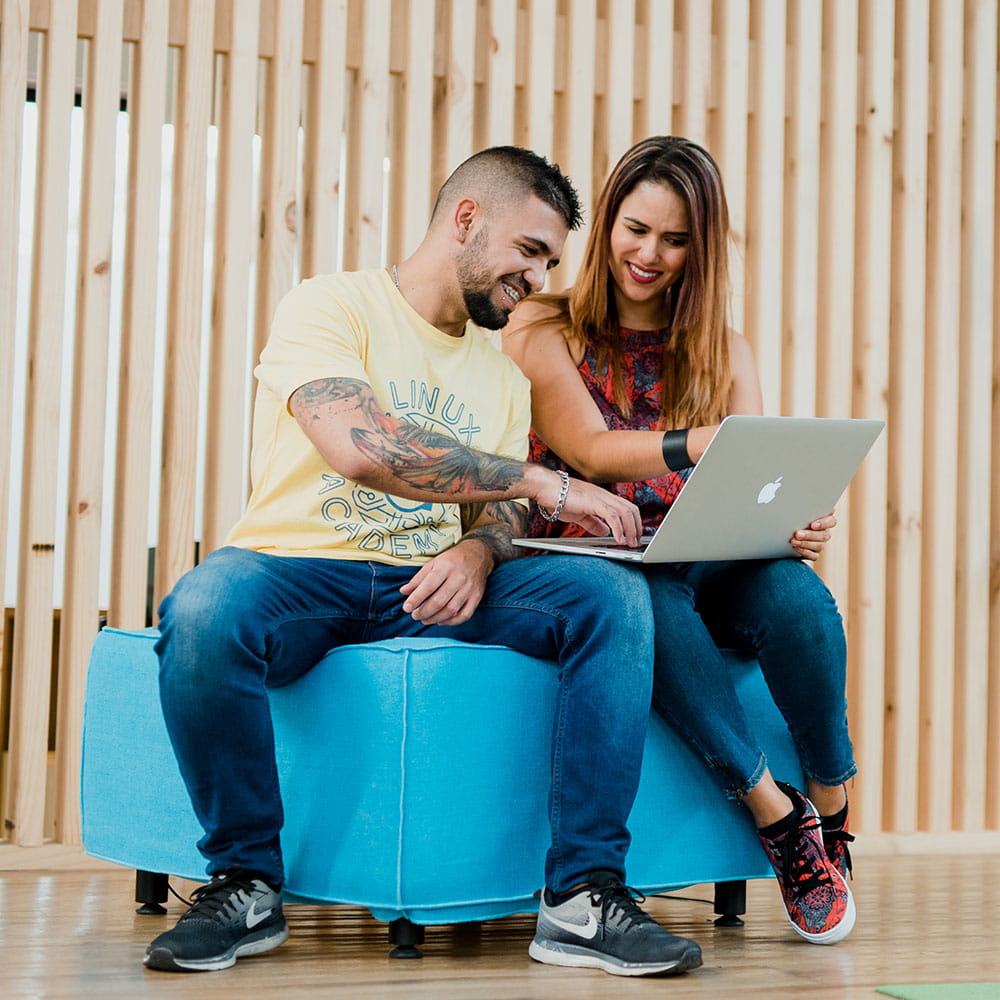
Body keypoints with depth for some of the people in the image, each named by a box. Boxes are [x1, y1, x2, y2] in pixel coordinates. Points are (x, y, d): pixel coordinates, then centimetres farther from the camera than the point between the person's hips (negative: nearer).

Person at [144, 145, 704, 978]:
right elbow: (361, 447, -21)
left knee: (613, 596, -19)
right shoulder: (331, 306, -3)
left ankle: (585, 897, -19)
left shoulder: (502, 373, 19)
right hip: (299, 569, -5)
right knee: (203, 610, -39)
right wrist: (541, 481, -20)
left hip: (429, 587, 5)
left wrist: (478, 551, -14)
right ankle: (246, 884, -15)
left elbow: (502, 513, 13)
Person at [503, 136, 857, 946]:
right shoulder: (543, 331, 4)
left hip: (704, 571, 3)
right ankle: (774, 812, -25)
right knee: (647, 598, -38)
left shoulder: (723, 352, 14)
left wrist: (797, 521, -24)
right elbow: (592, 453, -12)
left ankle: (831, 811, -11)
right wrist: (697, 443, -32)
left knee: (795, 594, -31)